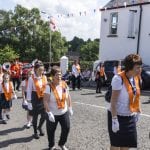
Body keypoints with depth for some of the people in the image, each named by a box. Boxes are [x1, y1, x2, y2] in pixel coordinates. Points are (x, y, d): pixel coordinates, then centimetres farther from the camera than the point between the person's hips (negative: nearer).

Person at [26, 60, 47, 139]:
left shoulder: (44, 77, 0)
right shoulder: (31, 78, -13)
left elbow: (46, 88, 7)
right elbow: (29, 91, -9)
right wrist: (29, 102, -9)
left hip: (43, 98, 4)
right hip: (35, 99, -4)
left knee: (44, 115, 6)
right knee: (35, 116, 11)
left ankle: (39, 127, 37)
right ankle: (35, 132, 31)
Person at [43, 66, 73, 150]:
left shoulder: (65, 84, -4)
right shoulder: (49, 87, -19)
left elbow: (68, 97, 7)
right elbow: (45, 101, -19)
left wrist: (70, 108, 9)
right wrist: (49, 113, -22)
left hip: (64, 112, 4)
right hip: (53, 114, -4)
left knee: (66, 128, 8)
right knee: (51, 131, 11)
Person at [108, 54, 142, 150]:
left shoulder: (136, 78, 0)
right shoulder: (119, 79, -22)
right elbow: (113, 101, -22)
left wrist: (138, 111, 13)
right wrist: (114, 119, -22)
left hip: (130, 117, 6)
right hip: (118, 116, -6)